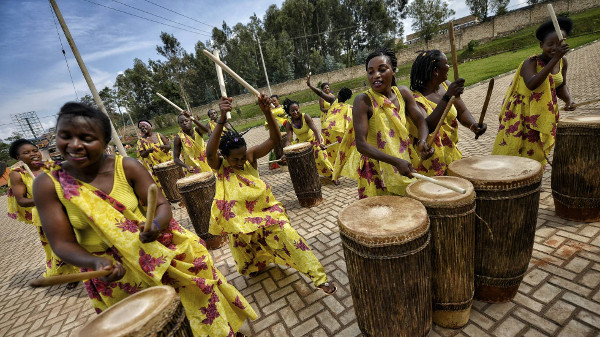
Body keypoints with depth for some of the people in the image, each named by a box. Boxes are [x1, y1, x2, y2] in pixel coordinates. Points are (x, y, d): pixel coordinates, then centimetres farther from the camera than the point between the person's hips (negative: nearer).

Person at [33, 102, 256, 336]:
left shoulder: (127, 167, -12)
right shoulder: (48, 184, -10)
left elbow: (162, 205, -10)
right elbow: (63, 243, -9)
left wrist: (156, 224, -33)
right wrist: (96, 263, -28)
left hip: (154, 246, 0)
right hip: (110, 269, 1)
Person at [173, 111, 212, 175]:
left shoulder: (197, 130, -6)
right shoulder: (178, 138, -10)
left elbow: (207, 130, -31)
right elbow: (176, 158, -10)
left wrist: (193, 119, -42)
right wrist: (186, 166, -28)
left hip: (206, 165, 2)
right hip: (193, 169, -2)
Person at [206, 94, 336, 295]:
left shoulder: (251, 155, -7)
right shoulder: (219, 165, -12)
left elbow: (275, 139, -21)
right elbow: (210, 152, -37)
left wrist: (267, 112, -38)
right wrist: (222, 119, -51)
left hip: (264, 211, 0)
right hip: (240, 220, 1)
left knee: (288, 238, -17)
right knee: (249, 264, 18)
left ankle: (319, 277, -2)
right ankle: (256, 267, 56)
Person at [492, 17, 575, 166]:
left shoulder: (563, 61, 5)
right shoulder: (531, 63, -16)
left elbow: (561, 86, 17)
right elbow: (531, 84, -35)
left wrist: (568, 99, -2)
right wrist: (554, 60, -36)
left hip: (545, 117, 7)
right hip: (523, 114, -6)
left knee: (537, 155, 13)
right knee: (513, 151, -6)